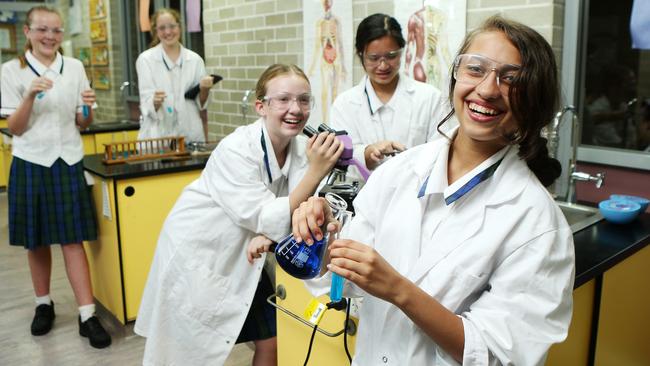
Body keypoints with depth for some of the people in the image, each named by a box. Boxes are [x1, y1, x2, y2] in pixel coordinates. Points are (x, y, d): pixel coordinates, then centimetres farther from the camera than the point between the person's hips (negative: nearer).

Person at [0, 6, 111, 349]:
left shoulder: (75, 67, 3)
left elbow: (82, 124, 7)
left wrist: (87, 108, -15)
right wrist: (31, 95, -20)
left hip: (67, 161, 1)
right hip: (31, 163, 0)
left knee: (73, 239, -1)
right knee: (37, 241, 10)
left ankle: (87, 315, 1)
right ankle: (44, 304, 29)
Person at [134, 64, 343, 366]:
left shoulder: (299, 148, -7)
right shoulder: (236, 150, -27)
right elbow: (268, 220, -30)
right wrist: (315, 172, -36)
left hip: (241, 259, 6)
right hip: (196, 257, -6)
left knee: (272, 341, 10)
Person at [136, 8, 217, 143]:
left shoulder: (195, 59, 5)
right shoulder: (145, 59, 0)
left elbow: (201, 103, 9)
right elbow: (146, 105, -6)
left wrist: (204, 90, -11)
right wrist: (155, 102, -27)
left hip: (191, 134, 2)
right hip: (158, 136, -2)